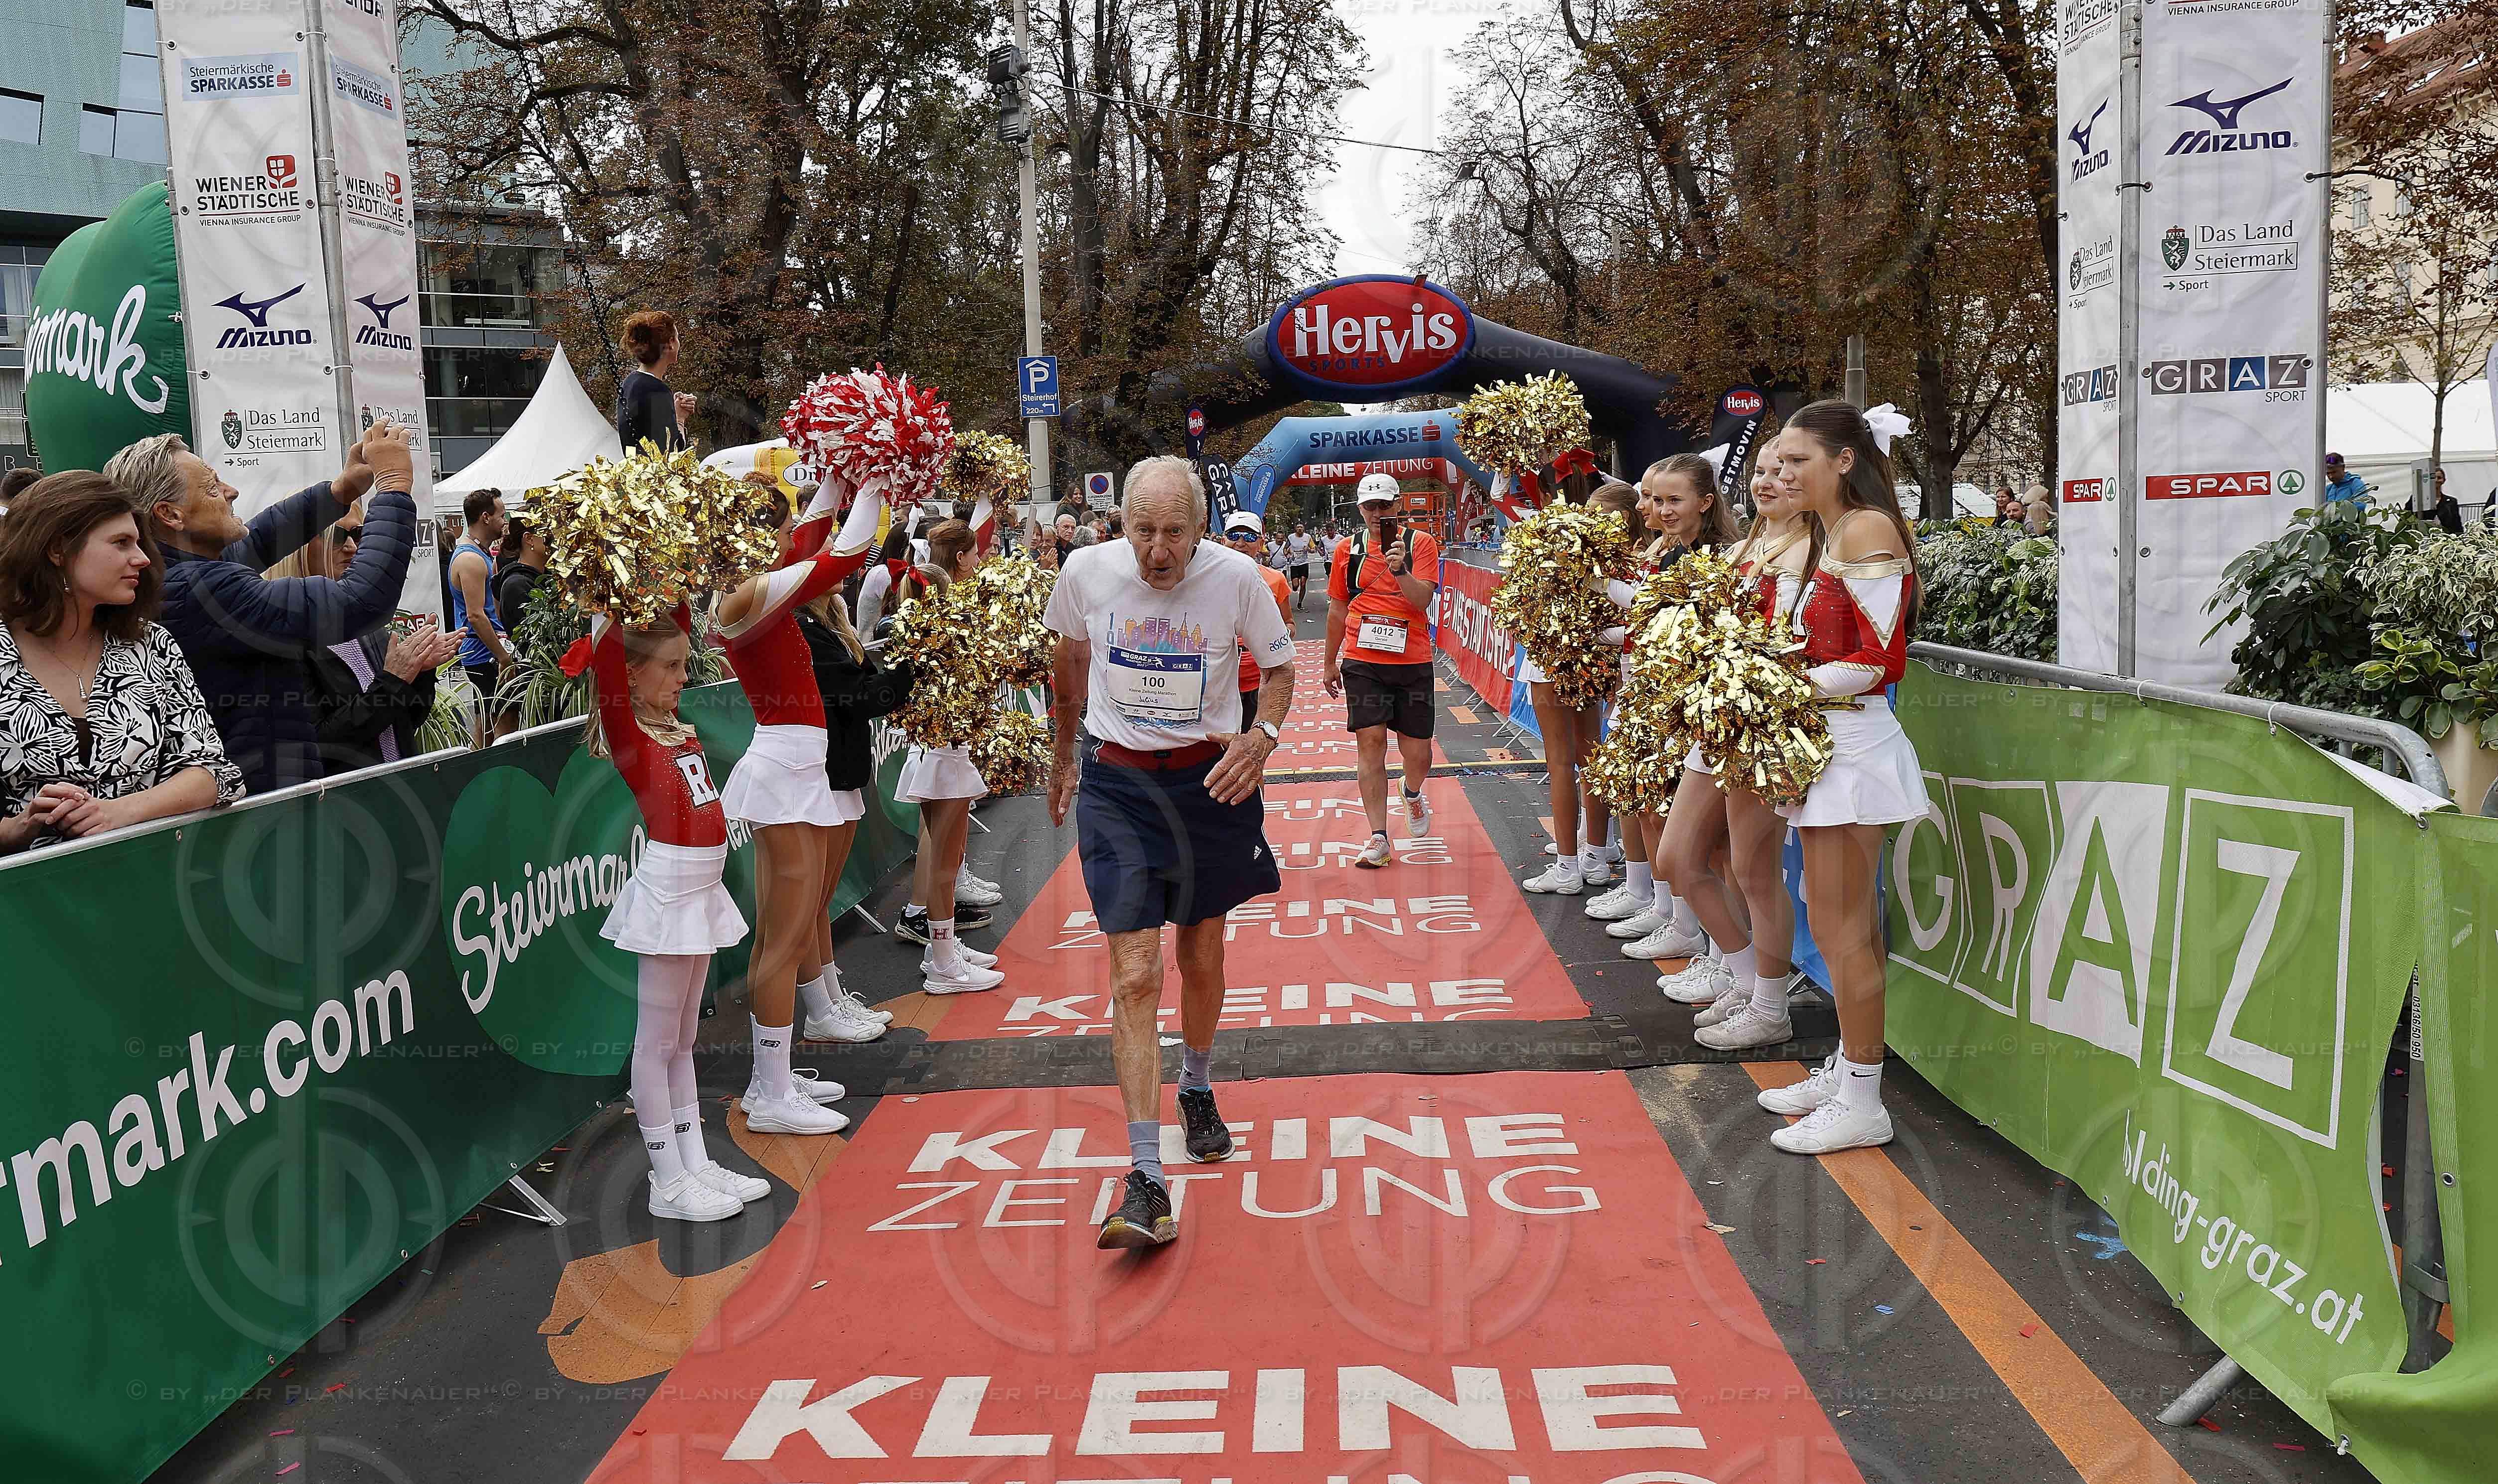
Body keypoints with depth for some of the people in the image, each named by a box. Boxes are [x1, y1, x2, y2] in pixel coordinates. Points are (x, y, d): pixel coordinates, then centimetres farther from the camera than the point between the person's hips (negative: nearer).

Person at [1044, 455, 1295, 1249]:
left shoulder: (1236, 577, -12)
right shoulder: (1086, 572, -10)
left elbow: (1278, 665, 4)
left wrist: (1262, 736, -15)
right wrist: (1063, 756, 20)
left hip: (1209, 778, 1)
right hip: (1116, 782, -1)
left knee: (1203, 960, 14)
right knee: (1135, 975, -10)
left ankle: (1198, 1090, 45)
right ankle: (1147, 1181, -8)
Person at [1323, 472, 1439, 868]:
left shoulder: (1420, 543, 1)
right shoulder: (1348, 548, 8)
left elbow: (1422, 600, -9)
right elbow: (1337, 609, 16)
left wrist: (1400, 569, -26)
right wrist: (1330, 663, 19)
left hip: (1412, 661, -1)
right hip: (1362, 662, 1)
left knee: (1417, 749, 3)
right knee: (1370, 742, -6)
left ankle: (1413, 795, 40)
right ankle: (1379, 838, 0)